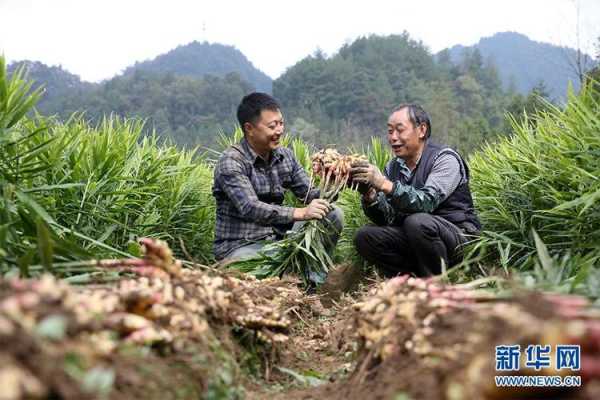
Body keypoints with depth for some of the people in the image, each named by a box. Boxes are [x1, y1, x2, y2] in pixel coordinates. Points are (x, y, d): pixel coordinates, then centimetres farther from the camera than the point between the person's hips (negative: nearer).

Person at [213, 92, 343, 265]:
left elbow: (309, 195, 5)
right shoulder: (231, 161, -15)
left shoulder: (285, 155, 5)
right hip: (239, 247, -6)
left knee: (334, 215, -5)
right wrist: (300, 213, -38)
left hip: (278, 238, 7)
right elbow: (250, 208, -28)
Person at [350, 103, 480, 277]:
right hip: (412, 237, 6)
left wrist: (385, 185, -36)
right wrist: (369, 194, -20)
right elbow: (386, 219, -1)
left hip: (458, 236, -6)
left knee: (418, 222, -34)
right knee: (364, 237, -11)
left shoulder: (445, 159, -12)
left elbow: (427, 202, -30)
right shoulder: (393, 167, 6)